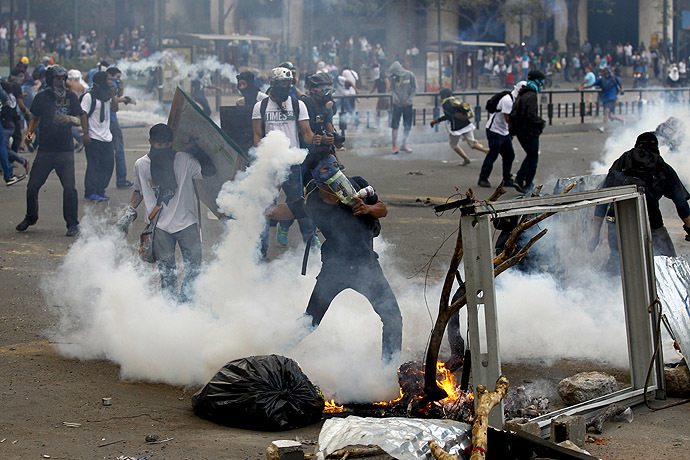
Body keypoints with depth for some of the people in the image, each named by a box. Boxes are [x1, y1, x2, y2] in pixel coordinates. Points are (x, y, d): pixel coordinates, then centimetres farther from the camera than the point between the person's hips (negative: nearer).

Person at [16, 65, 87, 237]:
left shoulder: (70, 96, 2)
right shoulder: (41, 98, 3)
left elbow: (81, 114, 15)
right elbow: (35, 118, 15)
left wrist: (86, 133, 5)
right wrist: (29, 133, 0)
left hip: (65, 151, -1)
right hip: (45, 150, 1)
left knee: (69, 187, -11)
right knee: (32, 186, 2)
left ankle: (72, 224, 4)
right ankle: (30, 218, 27)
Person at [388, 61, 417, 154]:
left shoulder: (410, 75, -10)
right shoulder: (394, 78, -5)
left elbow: (414, 89, -4)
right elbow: (392, 89, 5)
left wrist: (409, 100, -11)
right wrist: (396, 97, -12)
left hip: (408, 105, 0)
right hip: (397, 104, 0)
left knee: (407, 126, 7)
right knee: (395, 126, -5)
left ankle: (404, 145, 20)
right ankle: (394, 146, 2)